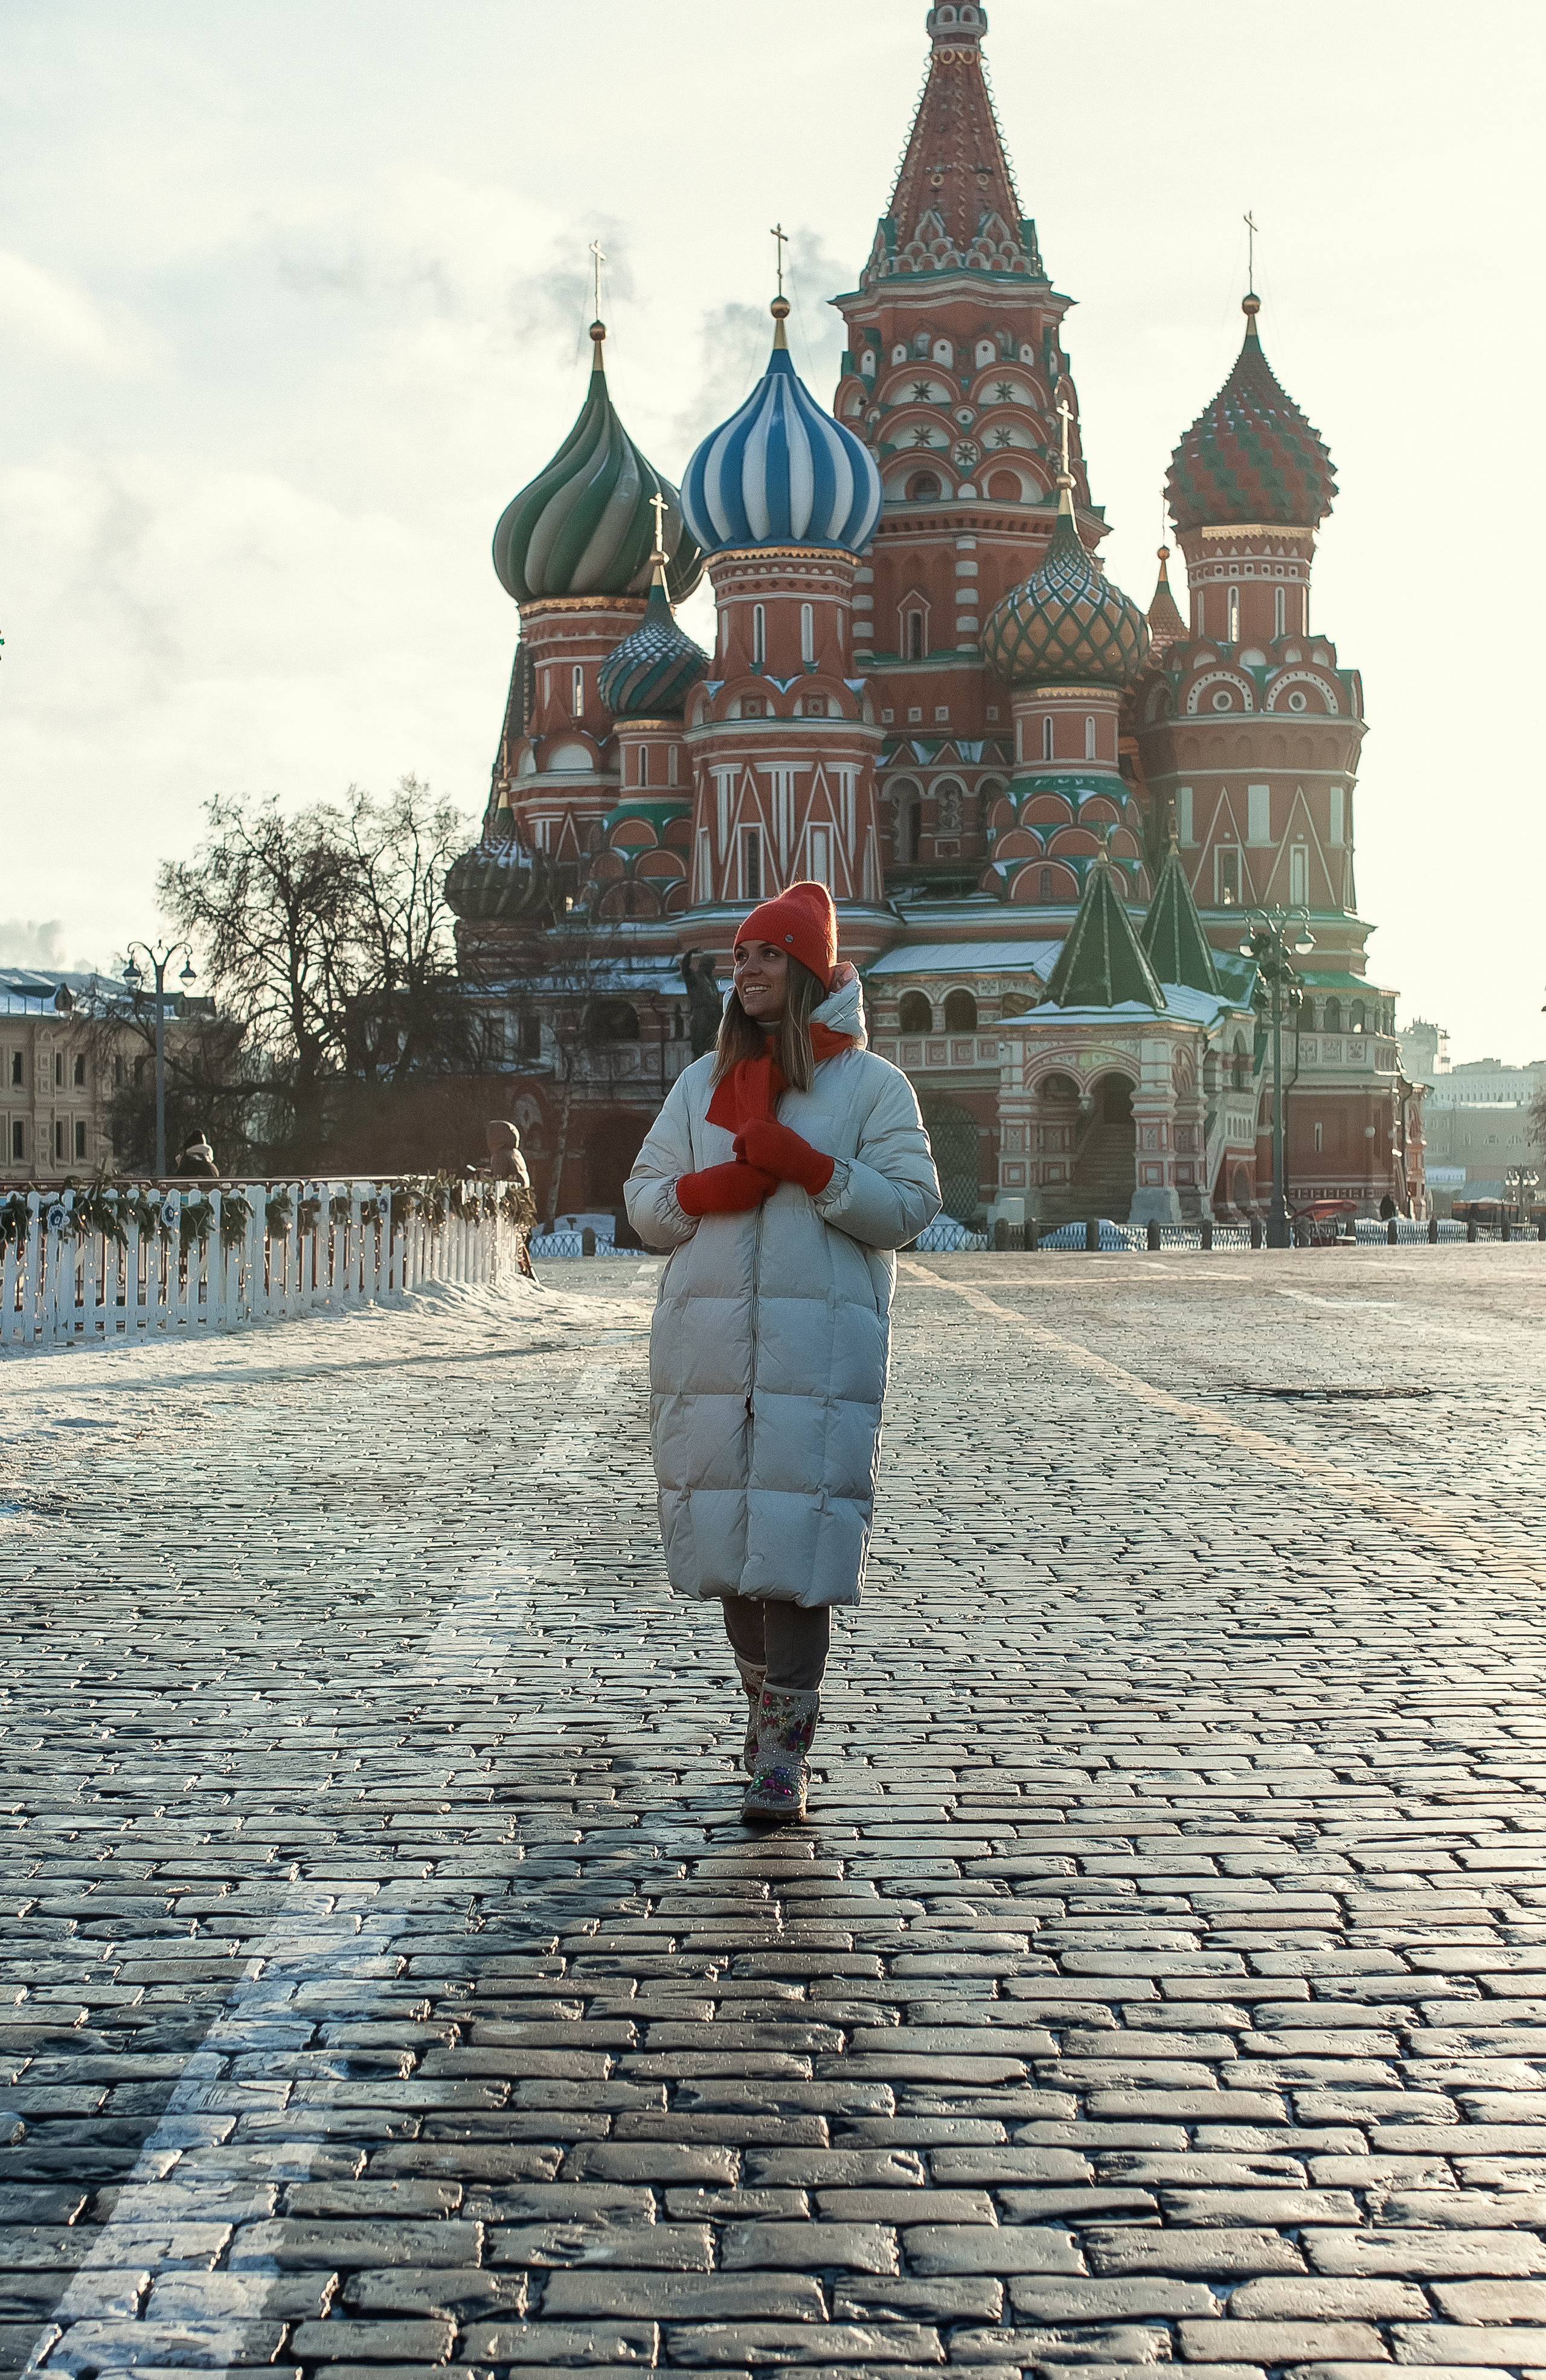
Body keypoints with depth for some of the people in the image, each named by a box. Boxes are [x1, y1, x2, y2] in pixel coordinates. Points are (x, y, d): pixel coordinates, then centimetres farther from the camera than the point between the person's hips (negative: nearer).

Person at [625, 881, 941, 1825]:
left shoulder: (871, 1084, 3)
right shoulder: (704, 1082, 16)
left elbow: (909, 1206, -4)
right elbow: (646, 1200, 14)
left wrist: (802, 1164, -15)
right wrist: (710, 1190, -8)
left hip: (822, 1344, -4)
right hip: (710, 1341, 4)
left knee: (795, 1542, -11)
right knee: (730, 1532, 7)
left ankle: (784, 1756, -9)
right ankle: (768, 1703, 26)